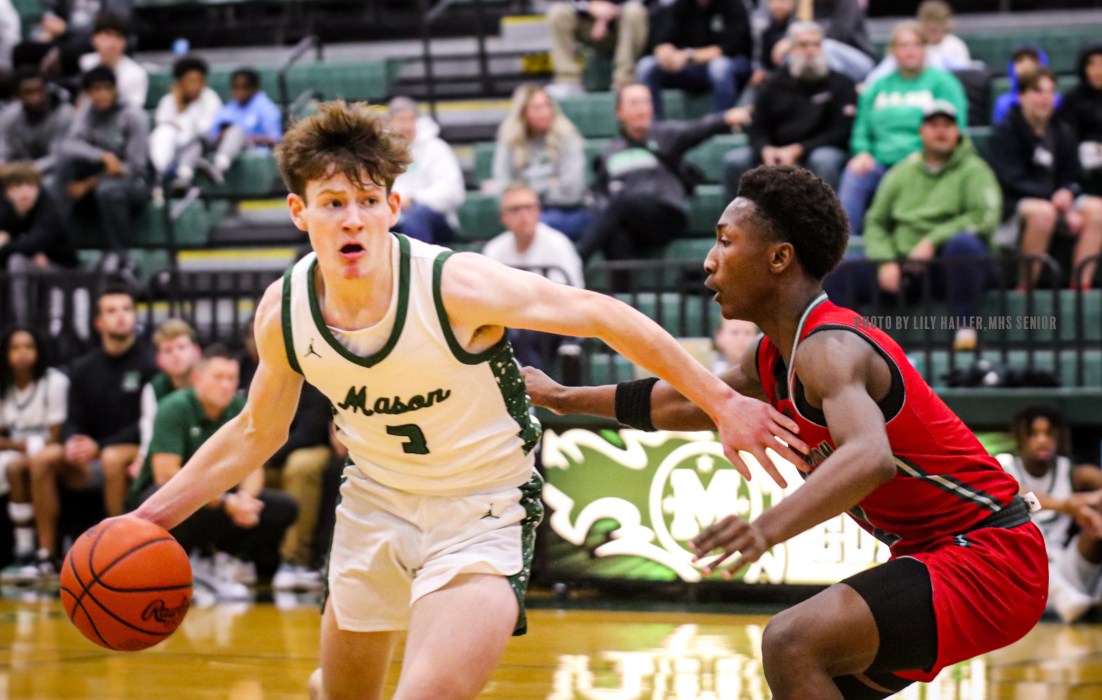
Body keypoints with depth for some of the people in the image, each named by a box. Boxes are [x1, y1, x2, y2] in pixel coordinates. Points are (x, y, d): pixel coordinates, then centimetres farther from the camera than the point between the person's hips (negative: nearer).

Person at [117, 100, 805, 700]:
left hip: (484, 512, -5)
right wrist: (156, 513, 0)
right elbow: (258, 432, 6)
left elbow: (605, 317, -17)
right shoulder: (283, 312, -12)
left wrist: (722, 404, -15)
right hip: (377, 501, 5)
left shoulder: (458, 287, -27)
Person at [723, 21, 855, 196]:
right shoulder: (774, 84, 11)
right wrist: (765, 149, -18)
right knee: (734, 160, -20)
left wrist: (797, 150, -17)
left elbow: (841, 132, -6)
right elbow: (757, 128, 8)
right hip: (776, 152, 3)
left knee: (824, 159, -38)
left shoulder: (840, 84, 2)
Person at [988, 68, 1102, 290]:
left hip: (1057, 199, 6)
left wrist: (1067, 193, -14)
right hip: (1013, 204, -6)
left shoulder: (1062, 133, 12)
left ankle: (1081, 284, -27)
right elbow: (1013, 181, -12)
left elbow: (1073, 178, 13)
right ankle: (1026, 287, -31)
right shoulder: (1005, 132, -5)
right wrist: (1055, 199, -20)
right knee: (1043, 211, -39)